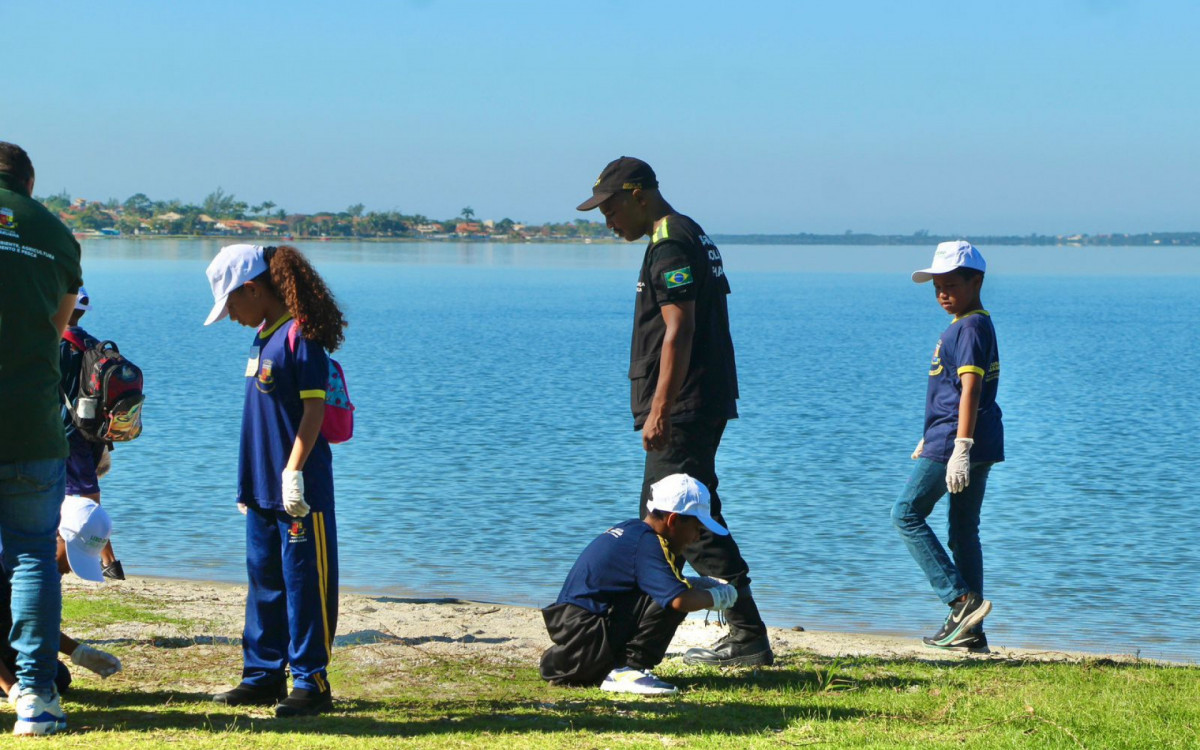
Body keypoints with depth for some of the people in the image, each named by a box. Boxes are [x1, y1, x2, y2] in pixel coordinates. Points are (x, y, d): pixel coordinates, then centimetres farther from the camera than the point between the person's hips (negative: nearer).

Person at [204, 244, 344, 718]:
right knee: (264, 580, 14)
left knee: (304, 583, -3)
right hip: (263, 490, 9)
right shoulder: (264, 336, 13)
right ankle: (263, 677, 23)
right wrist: (249, 484, 19)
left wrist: (293, 472, -22)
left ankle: (311, 683, 2)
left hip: (299, 490, -9)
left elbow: (314, 409, -18)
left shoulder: (300, 335, -13)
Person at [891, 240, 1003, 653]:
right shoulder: (970, 325, 18)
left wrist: (960, 447, -28)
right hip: (980, 447, 10)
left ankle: (962, 600, -12)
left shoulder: (971, 328, -13)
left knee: (907, 514, -4)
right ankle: (970, 631, 11)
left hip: (954, 440, -10)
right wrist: (930, 440, 33)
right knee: (964, 530, 10)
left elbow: (970, 390, -22)